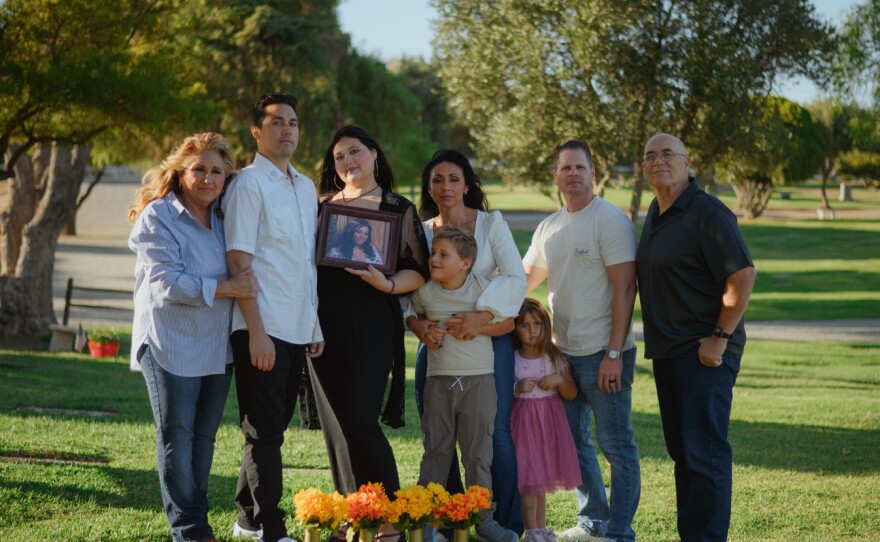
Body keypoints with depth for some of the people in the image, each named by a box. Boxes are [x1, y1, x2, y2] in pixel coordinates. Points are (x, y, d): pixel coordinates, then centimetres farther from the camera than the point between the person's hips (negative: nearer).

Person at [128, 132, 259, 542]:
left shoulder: (224, 218, 11)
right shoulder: (158, 217, -8)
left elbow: (242, 272, 23)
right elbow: (166, 282, -17)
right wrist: (224, 288, -19)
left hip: (218, 346, 6)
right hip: (171, 344, -6)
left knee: (204, 435, 9)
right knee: (177, 435, -2)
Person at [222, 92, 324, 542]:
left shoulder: (305, 186, 15)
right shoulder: (249, 183, -8)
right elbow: (238, 261, -13)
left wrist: (315, 325, 15)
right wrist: (257, 332, -18)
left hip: (297, 329, 7)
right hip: (263, 329, -7)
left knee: (272, 428, 13)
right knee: (265, 431, -2)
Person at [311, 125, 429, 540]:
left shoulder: (398, 209, 4)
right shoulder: (321, 206, 14)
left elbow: (417, 272, 1)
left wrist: (387, 285, -19)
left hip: (370, 327, -4)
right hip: (324, 324, 4)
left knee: (360, 420, -11)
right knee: (336, 423, 4)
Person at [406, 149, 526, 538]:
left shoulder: (491, 224, -1)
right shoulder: (420, 231, 5)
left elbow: (516, 279, -11)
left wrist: (482, 316, -24)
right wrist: (418, 325, -22)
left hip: (487, 339, -3)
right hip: (437, 343, 3)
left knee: (495, 432, -5)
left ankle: (506, 524, 4)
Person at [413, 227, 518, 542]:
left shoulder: (483, 289, -6)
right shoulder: (425, 292, 1)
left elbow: (508, 323, 0)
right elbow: (414, 315, 21)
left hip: (478, 380, -2)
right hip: (439, 380, 2)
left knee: (478, 453, 2)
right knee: (436, 451, 6)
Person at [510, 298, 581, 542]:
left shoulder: (555, 358, 2)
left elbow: (571, 394, 5)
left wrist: (559, 380, -13)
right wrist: (517, 389, -21)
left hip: (549, 421, 3)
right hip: (523, 421, -3)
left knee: (542, 476, 11)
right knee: (528, 476, -4)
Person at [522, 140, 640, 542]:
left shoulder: (610, 220, -11)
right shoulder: (548, 228, 11)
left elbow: (625, 288, -15)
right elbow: (525, 279, 22)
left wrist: (614, 354, -19)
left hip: (602, 355, -8)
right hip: (563, 353, 8)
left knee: (615, 445, -1)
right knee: (572, 440, 16)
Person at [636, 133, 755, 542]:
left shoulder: (707, 212, -14)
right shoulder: (655, 214, 13)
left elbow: (743, 275, -19)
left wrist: (720, 337, -19)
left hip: (704, 352, -9)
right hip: (667, 351, 9)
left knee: (705, 452, -6)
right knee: (681, 450, 14)